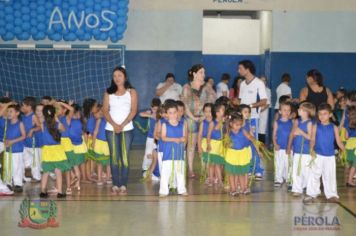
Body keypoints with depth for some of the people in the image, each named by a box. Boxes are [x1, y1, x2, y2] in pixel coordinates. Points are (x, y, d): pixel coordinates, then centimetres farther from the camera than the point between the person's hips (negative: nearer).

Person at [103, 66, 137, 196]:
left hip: (126, 128, -2)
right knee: (114, 157, 1)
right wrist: (114, 124, -11)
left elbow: (133, 110, -3)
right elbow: (105, 111, 4)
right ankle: (115, 185, 3)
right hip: (111, 128, 2)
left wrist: (122, 125, -13)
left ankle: (123, 185, -3)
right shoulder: (108, 92, 11)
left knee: (125, 157, -5)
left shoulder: (131, 92, 6)